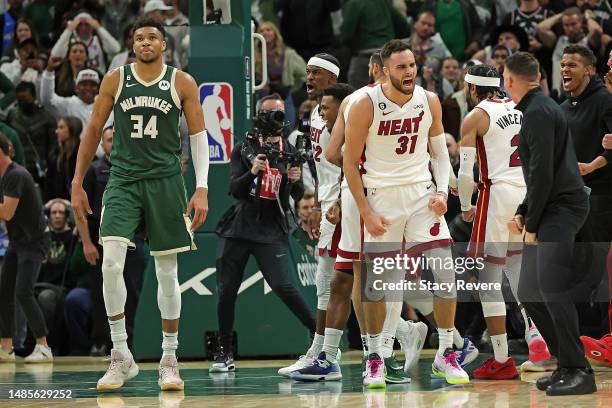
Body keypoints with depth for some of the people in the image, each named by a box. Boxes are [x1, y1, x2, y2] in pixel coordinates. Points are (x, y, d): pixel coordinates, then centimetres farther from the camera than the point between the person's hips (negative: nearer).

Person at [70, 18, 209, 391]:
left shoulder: (182, 83, 1)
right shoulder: (115, 80, 4)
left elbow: (199, 136, 1)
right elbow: (94, 131, 11)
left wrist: (202, 188, -9)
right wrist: (78, 184, 8)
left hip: (166, 181, 0)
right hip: (123, 180, 0)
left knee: (167, 271, 4)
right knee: (111, 263, -16)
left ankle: (170, 359, 13)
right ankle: (121, 356, -8)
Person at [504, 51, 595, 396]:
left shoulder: (538, 112, -11)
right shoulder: (540, 108, 21)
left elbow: (542, 172, -17)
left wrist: (532, 224, -13)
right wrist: (523, 213, 19)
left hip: (561, 209, -10)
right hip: (549, 212, 10)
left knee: (552, 289, -16)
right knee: (531, 295, 9)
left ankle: (579, 371, -16)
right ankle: (567, 366, 11)